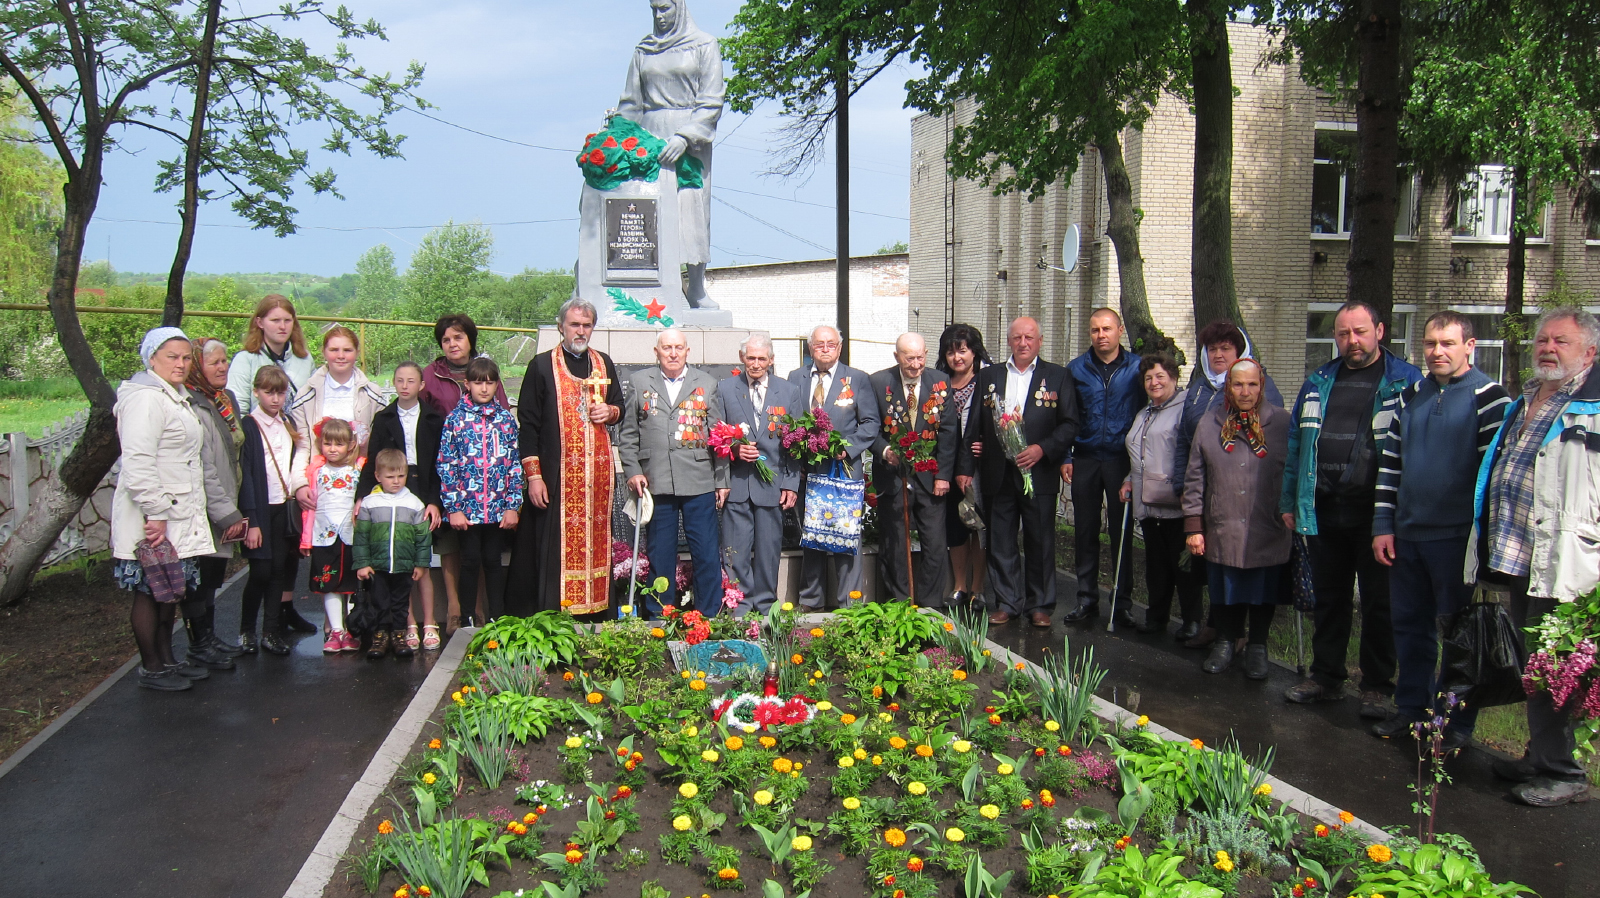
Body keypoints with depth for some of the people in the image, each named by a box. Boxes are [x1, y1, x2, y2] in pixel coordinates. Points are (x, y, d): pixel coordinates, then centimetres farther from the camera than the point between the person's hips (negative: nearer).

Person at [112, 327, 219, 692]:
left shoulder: (177, 397, 18)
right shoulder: (146, 399, -15)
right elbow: (137, 463, -24)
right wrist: (155, 513, -24)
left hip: (179, 515, 10)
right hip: (153, 519, -10)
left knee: (171, 592, 17)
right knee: (150, 593, 1)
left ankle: (167, 660, 28)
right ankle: (150, 668, 11)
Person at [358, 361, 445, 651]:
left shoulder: (433, 419, 4)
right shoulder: (383, 419, 8)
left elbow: (438, 464, 1)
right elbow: (372, 462, 5)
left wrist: (435, 502, -7)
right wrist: (362, 495, -8)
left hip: (423, 494, -1)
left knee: (422, 563, -2)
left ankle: (429, 624, 6)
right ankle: (410, 624, 8)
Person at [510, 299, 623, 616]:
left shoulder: (604, 363, 14)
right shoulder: (542, 365, 1)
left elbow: (619, 407, 24)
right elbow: (527, 424, -2)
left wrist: (610, 412, -1)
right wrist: (533, 475, -9)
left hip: (598, 471, 4)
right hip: (557, 472, -4)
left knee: (596, 543, 5)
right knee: (556, 546, -6)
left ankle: (596, 611, 10)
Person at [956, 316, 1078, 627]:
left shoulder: (1058, 376, 4)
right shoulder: (988, 376, 10)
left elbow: (1071, 424, 0)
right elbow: (973, 426, 10)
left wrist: (1043, 449, -14)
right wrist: (965, 467, 5)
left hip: (1039, 472, -2)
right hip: (997, 474, 2)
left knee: (1040, 542, 5)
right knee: (1001, 542, 6)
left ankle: (1040, 605, 18)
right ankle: (1007, 603, 18)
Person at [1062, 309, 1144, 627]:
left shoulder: (1138, 368, 0)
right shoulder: (1076, 369, 5)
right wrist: (1065, 458, 0)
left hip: (1122, 461, -2)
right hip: (1086, 460, 2)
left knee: (1122, 533, 4)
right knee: (1085, 532, 6)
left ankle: (1122, 603, 13)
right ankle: (1087, 600, 17)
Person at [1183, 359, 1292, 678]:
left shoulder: (1283, 424, 0)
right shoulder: (1209, 425, 5)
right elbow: (1194, 478, 5)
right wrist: (1194, 526, 3)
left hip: (1269, 532, -1)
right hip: (1222, 529, 1)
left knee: (1263, 592, 9)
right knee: (1225, 591, 11)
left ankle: (1257, 646, 27)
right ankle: (1225, 640, 30)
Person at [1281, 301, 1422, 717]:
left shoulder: (1406, 381, -2)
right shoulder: (1318, 383, 12)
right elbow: (1296, 444, 14)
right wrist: (1289, 501, 11)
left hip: (1376, 513, -4)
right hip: (1323, 512, 4)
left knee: (1378, 602, 6)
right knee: (1328, 598, 14)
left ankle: (1377, 687, 18)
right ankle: (1326, 676, 27)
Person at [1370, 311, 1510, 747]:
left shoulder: (1489, 397, -7)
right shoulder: (1411, 396, 11)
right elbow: (1390, 463, 13)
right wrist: (1383, 525, 7)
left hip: (1458, 538, -6)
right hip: (1407, 536, 6)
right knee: (1409, 624, 14)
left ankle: (1458, 723, 18)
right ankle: (1411, 707, 28)